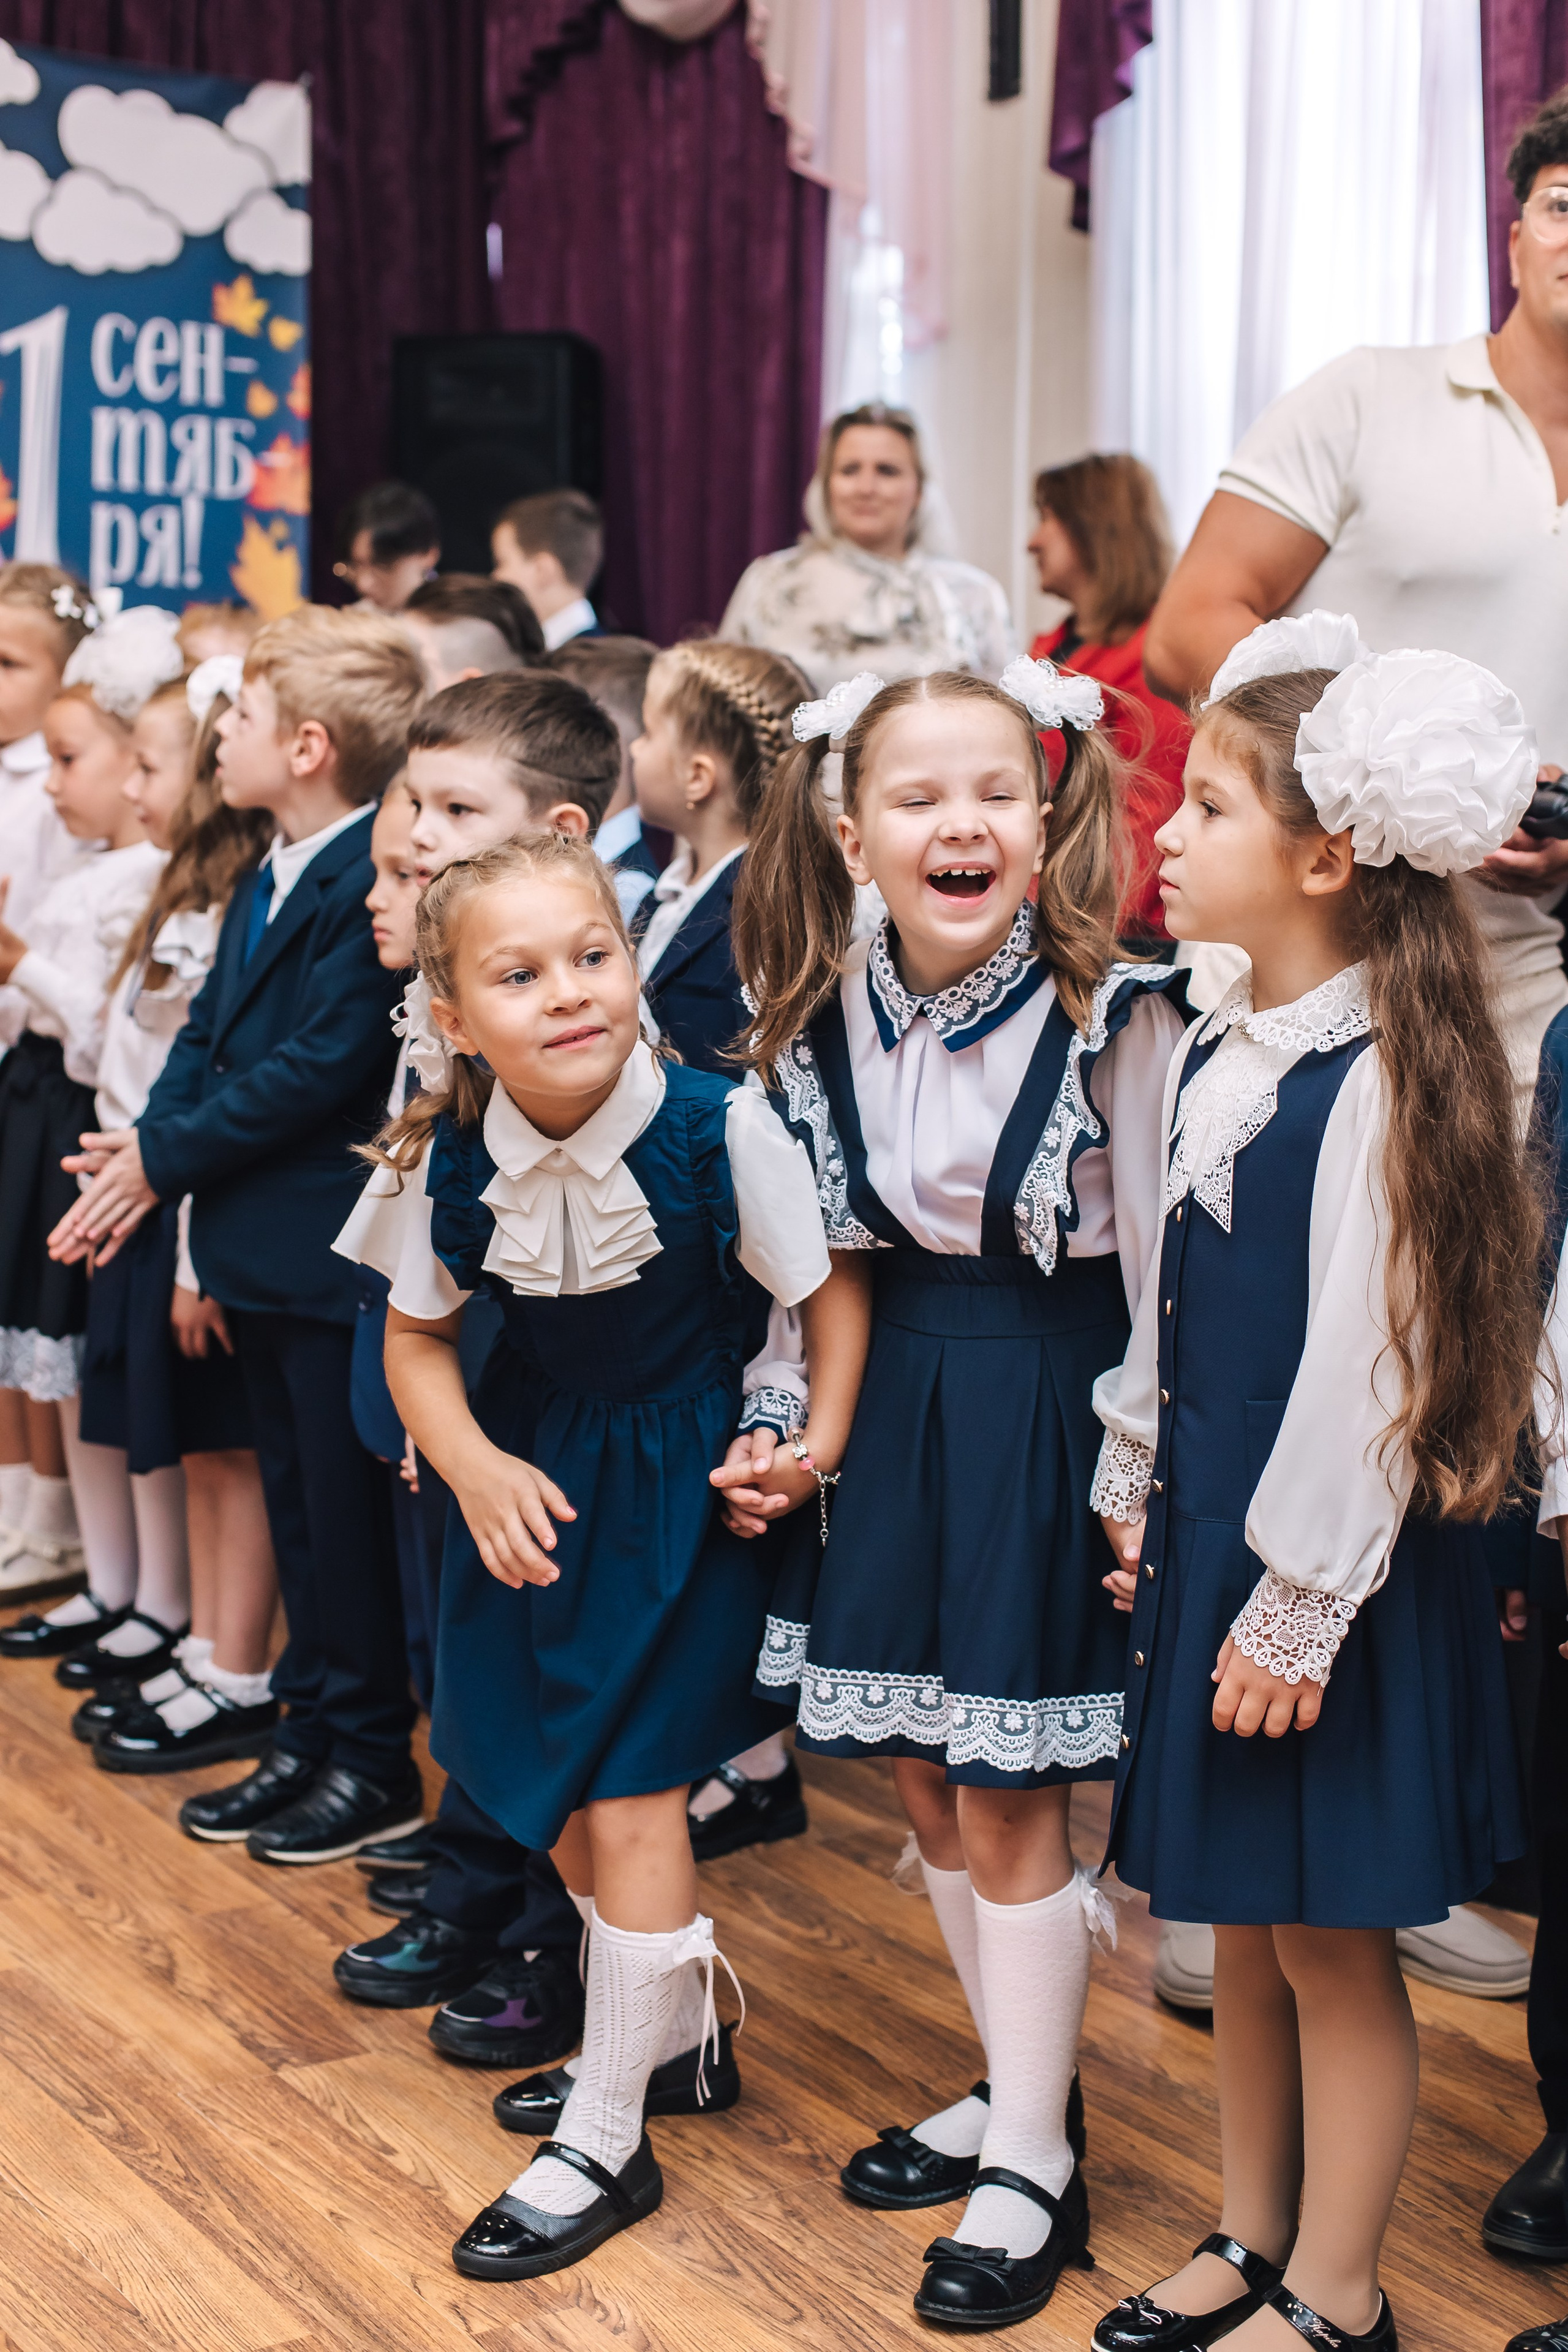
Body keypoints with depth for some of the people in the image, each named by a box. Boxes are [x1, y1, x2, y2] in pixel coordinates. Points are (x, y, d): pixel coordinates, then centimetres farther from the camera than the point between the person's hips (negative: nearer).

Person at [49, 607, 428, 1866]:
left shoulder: (374, 880, -18)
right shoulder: (267, 879, 13)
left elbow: (322, 1063, -22)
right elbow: (207, 1032, 13)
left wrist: (168, 1157, -15)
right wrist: (146, 1140, -4)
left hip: (332, 1252, -9)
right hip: (260, 1245, 9)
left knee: (346, 1509, 2)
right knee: (296, 1505, 17)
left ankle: (373, 1763, 15)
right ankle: (311, 1738, 28)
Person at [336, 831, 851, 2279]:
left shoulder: (719, 1127, -23)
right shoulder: (443, 1158, -14)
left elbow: (830, 1296, -10)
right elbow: (418, 1342, 2)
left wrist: (817, 1446, -20)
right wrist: (476, 1466, -13)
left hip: (684, 1479, -4)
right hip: (534, 1476, 5)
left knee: (630, 1799, -3)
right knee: (555, 1793, 15)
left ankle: (605, 2142, 15)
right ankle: (678, 2025, 42)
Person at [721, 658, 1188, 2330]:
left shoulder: (1113, 1014, -17)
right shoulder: (826, 1015, -2)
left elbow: (1161, 1265, -12)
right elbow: (815, 1250, 9)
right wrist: (777, 1428, 4)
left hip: (1045, 1411, -6)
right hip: (896, 1401, 6)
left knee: (1007, 1800, 2)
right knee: (923, 1783, 15)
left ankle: (1033, 2167, 19)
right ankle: (1017, 2091, 35)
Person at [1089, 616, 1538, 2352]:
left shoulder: (1377, 1083, -20)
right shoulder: (1209, 1056, 6)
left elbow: (1368, 1365, -20)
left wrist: (1297, 1606, -17)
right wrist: (1142, 1500, 16)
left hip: (1327, 1571, -8)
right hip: (1207, 1539, 8)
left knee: (1331, 1940, 5)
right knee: (1241, 1922, 18)